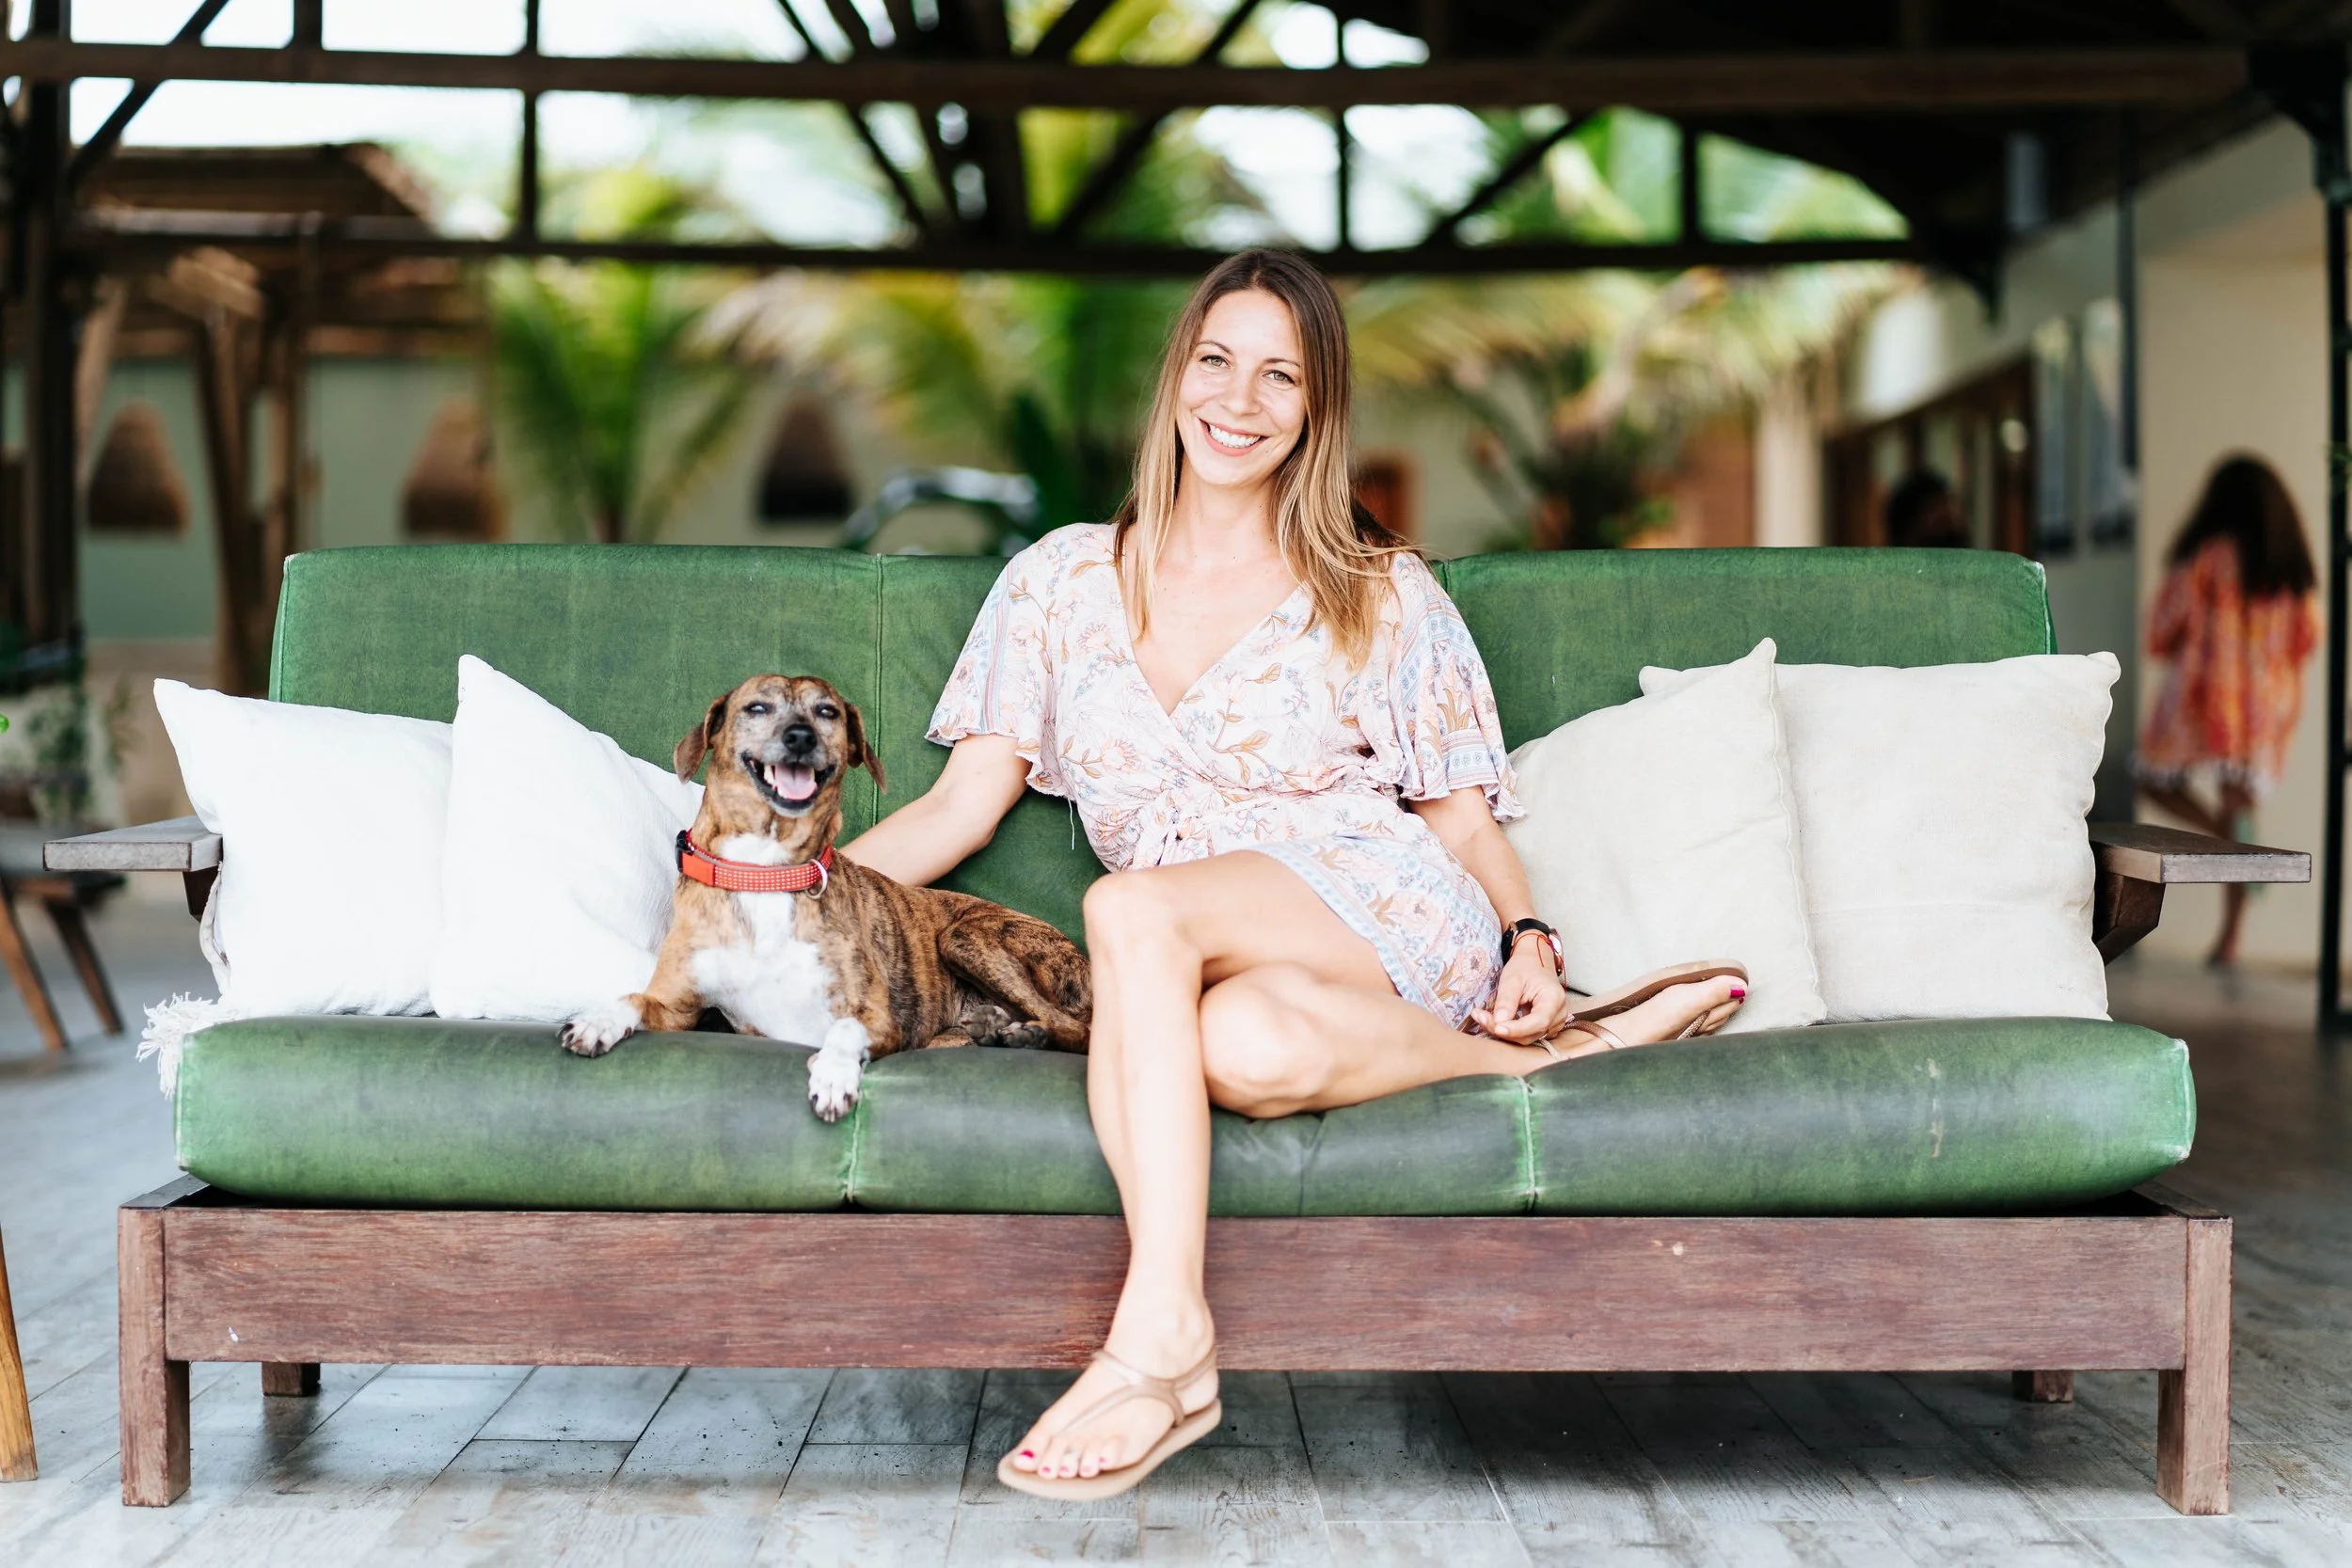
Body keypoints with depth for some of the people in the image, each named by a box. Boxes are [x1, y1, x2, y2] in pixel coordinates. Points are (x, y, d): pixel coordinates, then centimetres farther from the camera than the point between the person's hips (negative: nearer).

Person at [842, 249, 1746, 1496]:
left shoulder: (1383, 592, 12)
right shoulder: (1064, 578, 17)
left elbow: (1464, 813, 13)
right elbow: (962, 805, 13)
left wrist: (1529, 938, -7)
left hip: (1380, 910, -2)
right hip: (1213, 965, 2)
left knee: (1134, 909, -34)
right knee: (1239, 1044, -38)